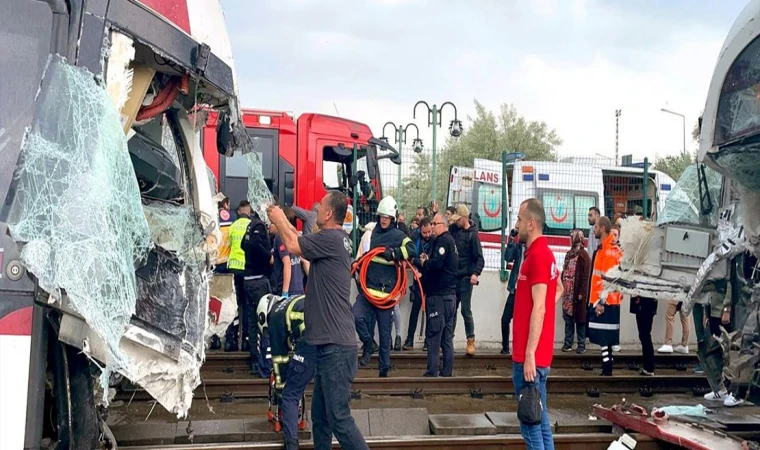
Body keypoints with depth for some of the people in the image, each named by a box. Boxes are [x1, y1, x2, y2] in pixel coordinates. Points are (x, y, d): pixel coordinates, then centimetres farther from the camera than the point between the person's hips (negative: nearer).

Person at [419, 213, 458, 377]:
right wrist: (428, 261, 4)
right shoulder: (450, 240, 19)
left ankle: (432, 372, -6)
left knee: (433, 335, -7)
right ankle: (446, 372, 14)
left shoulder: (443, 241, -11)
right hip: (450, 294, 10)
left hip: (439, 294, -10)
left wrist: (424, 263, -5)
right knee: (447, 336, 10)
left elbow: (436, 264, -23)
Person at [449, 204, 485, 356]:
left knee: (466, 311, -6)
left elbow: (480, 258, -13)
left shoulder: (472, 234, -9)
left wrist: (476, 273, -28)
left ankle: (471, 341, 1)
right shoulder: (454, 229, 7)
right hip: (453, 277, 6)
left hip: (465, 278, -6)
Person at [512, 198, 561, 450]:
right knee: (539, 419, 15)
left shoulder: (537, 255, -16)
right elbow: (559, 289, 30)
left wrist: (529, 354, -21)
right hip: (534, 354, 10)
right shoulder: (543, 253, 14)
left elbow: (539, 308, -21)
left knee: (531, 423, -4)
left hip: (530, 356, -10)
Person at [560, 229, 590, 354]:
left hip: (577, 293, -7)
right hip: (567, 292, 7)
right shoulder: (569, 254, 15)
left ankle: (581, 345, 5)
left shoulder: (583, 255, -8)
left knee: (579, 319, -1)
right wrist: (562, 287, 13)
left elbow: (585, 276, -13)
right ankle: (568, 343, 15)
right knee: (568, 318, 9)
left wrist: (581, 292, -17)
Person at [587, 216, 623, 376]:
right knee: (604, 341, 13)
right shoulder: (603, 249, 15)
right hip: (600, 302, 10)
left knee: (605, 341, -7)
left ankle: (607, 373, -4)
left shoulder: (609, 251, -15)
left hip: (605, 304, -10)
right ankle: (606, 372, 18)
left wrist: (601, 302, -20)